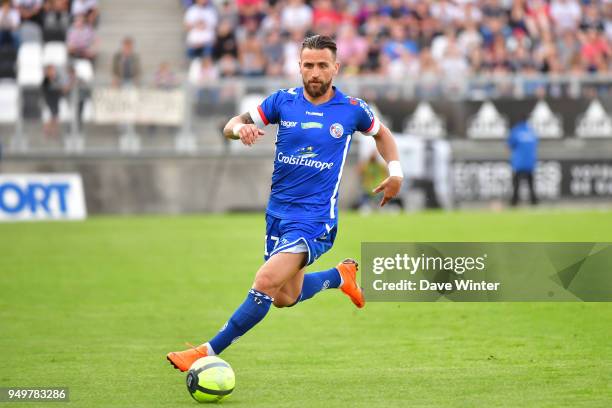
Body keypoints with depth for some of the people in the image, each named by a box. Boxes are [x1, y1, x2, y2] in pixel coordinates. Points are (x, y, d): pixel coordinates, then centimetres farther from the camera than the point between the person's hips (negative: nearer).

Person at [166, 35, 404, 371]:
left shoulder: (352, 109, -2)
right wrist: (240, 128, -19)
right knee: (285, 298, 17)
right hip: (278, 213, 5)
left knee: (266, 282, -23)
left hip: (314, 220, -5)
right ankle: (341, 275, 45)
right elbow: (231, 126, 5)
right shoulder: (283, 101, 1)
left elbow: (381, 132, 19)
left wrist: (395, 172, 6)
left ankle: (209, 352, -17)